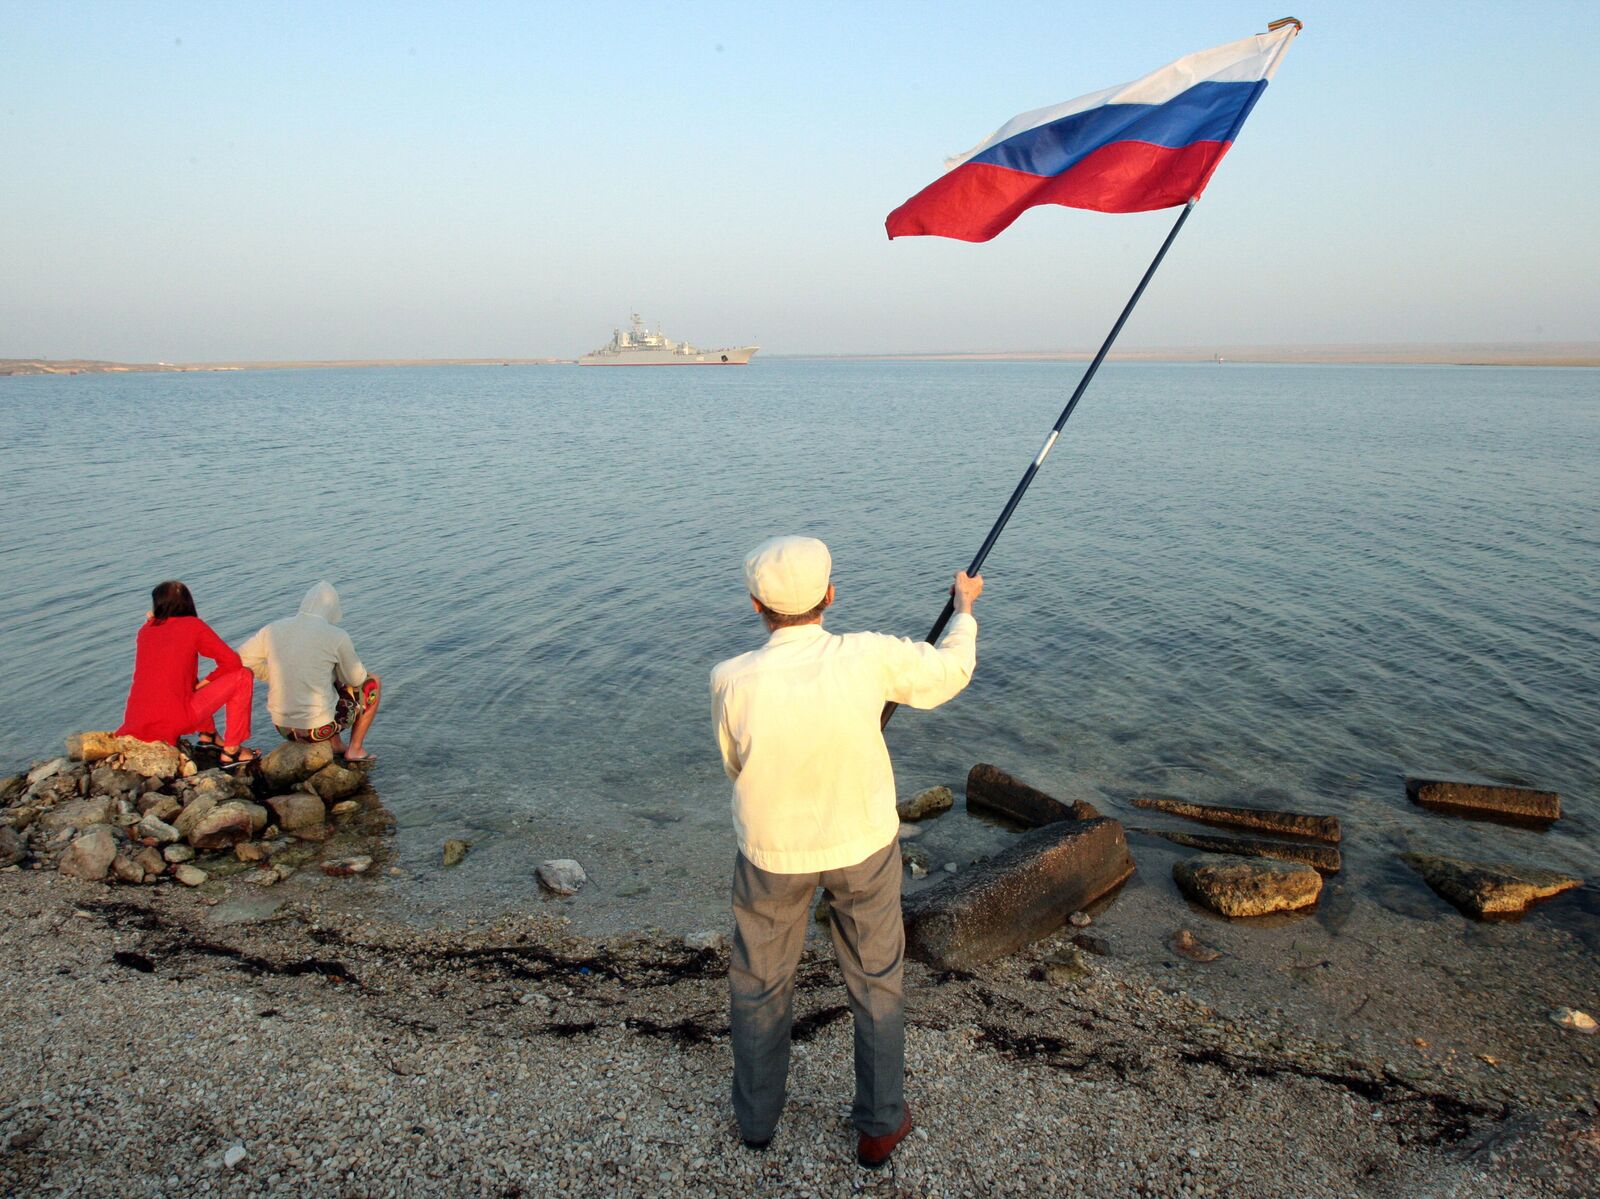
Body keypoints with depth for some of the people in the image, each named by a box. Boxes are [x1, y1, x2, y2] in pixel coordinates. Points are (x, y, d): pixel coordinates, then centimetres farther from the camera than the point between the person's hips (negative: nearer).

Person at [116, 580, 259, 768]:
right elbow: (232, 662, -2)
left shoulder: (145, 629, 13)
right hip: (173, 722, -7)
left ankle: (208, 734, 31)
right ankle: (231, 751, 3)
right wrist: (203, 683, 11)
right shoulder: (193, 625, -1)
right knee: (243, 676, 1)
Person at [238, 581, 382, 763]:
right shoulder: (337, 636, -15)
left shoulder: (273, 629, -3)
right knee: (372, 682, 21)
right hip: (321, 727, -5)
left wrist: (282, 678, 13)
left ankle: (336, 745, 31)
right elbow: (356, 679, -1)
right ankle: (355, 749, 20)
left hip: (284, 726, 5)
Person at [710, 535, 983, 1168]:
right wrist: (964, 606, 16)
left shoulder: (731, 681, -22)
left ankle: (756, 1116, 41)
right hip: (863, 844, 0)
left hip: (772, 852, 0)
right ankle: (880, 1124, 35)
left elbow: (736, 764, -3)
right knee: (876, 980, 20)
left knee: (759, 984, 22)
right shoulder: (868, 658, -21)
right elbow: (951, 671, -2)